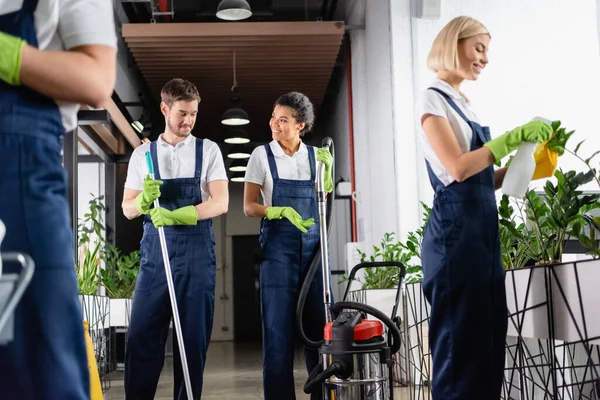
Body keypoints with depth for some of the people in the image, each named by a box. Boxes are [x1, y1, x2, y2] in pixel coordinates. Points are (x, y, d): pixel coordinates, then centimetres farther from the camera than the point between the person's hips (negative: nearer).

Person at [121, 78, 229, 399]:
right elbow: (128, 208, 10)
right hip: (155, 253, 1)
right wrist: (144, 198, -13)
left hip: (197, 254, -1)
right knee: (141, 336, -3)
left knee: (194, 338, 3)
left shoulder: (208, 150, 6)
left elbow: (221, 202, -5)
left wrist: (176, 215, -19)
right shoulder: (143, 153, 11)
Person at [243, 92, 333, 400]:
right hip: (278, 248, -2)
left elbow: (322, 202, 11)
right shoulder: (262, 155, 2)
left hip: (313, 247, 3)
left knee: (319, 326, 4)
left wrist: (327, 171, -2)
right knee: (278, 328, -3)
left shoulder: (315, 155, 9)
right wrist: (282, 212, -18)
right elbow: (249, 206, -2)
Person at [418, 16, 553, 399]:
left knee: (488, 341, 10)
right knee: (462, 343, -5)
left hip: (483, 230, 9)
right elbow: (458, 169, -18)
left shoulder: (464, 102, 18)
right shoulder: (434, 99, -6)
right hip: (456, 232, -9)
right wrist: (512, 137, -16)